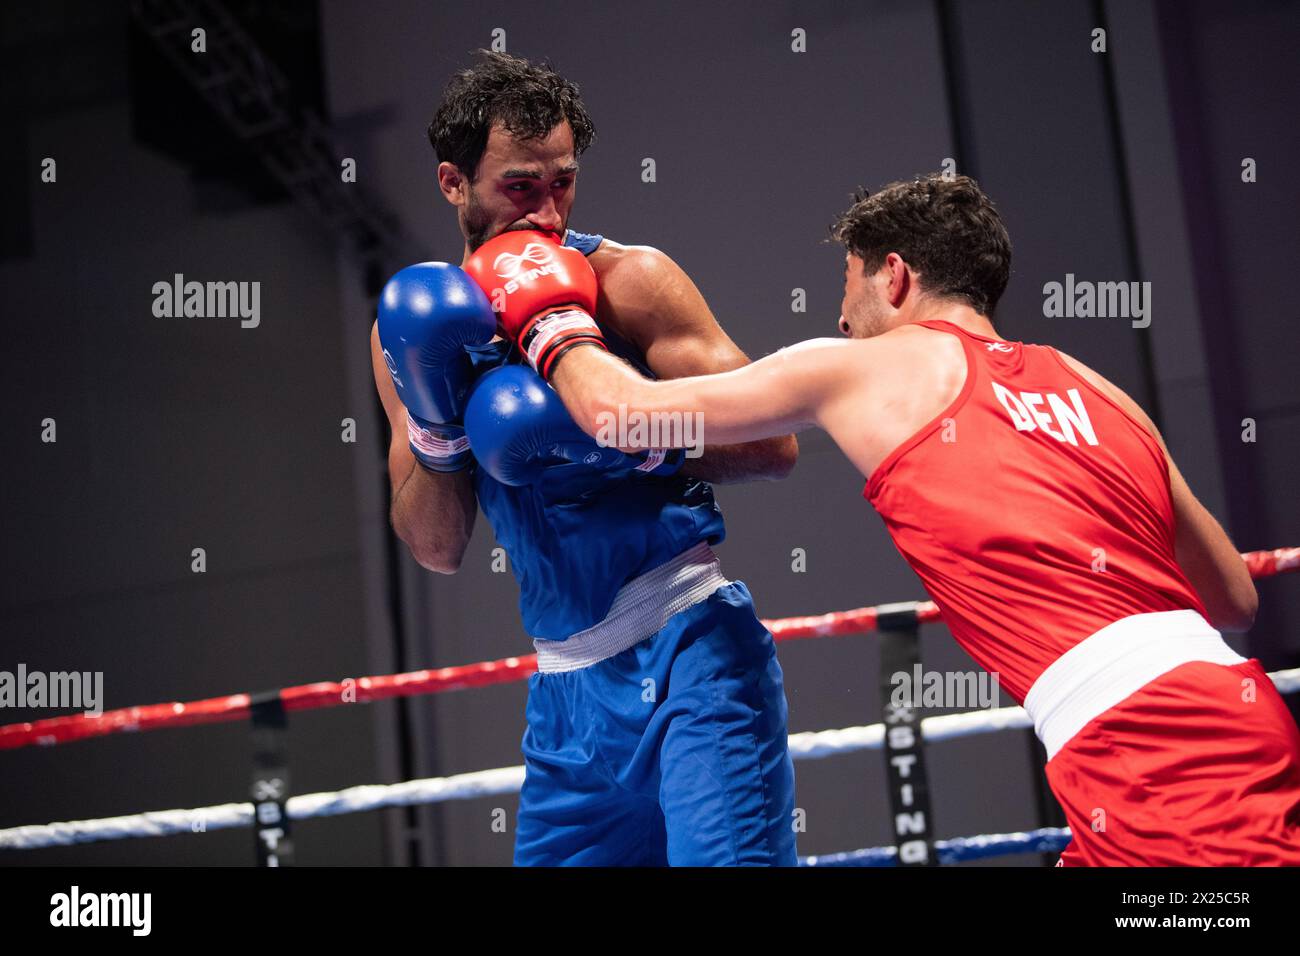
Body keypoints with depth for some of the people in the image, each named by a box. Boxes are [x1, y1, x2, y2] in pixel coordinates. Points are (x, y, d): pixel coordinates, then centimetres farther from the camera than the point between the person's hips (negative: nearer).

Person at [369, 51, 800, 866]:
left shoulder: (630, 282, -6)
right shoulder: (416, 321, 8)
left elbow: (772, 444, -11)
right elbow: (437, 551, 7)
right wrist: (434, 430, -9)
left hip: (688, 649, -5)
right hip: (570, 682, 5)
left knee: (725, 856, -14)